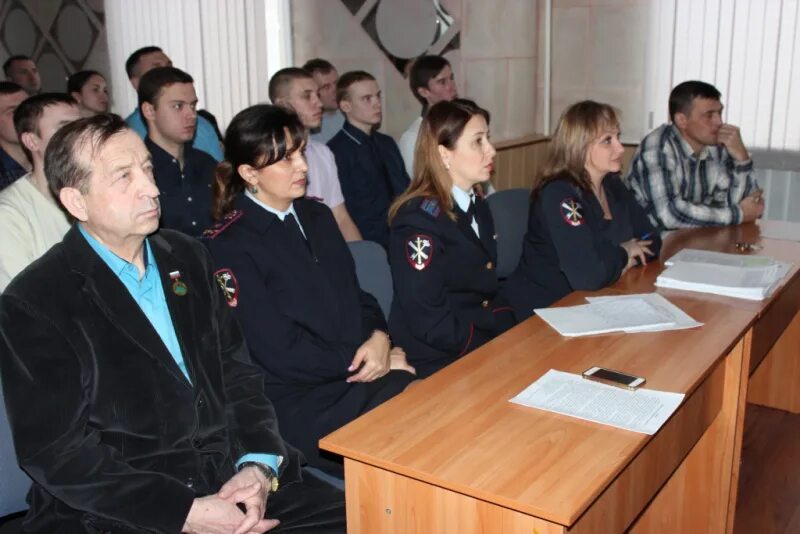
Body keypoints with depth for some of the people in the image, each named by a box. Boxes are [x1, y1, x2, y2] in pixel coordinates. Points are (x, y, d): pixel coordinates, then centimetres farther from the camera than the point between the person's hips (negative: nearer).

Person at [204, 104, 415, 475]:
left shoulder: (317, 216, 13)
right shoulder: (231, 246, -9)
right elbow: (281, 352, -12)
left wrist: (379, 338, -5)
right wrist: (362, 361, -9)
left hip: (360, 375, 7)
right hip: (297, 402, -6)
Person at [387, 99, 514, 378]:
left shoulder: (478, 207, 9)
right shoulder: (420, 219, -17)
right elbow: (429, 323, -20)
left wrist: (513, 330, -1)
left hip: (487, 343, 8)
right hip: (438, 364, -8)